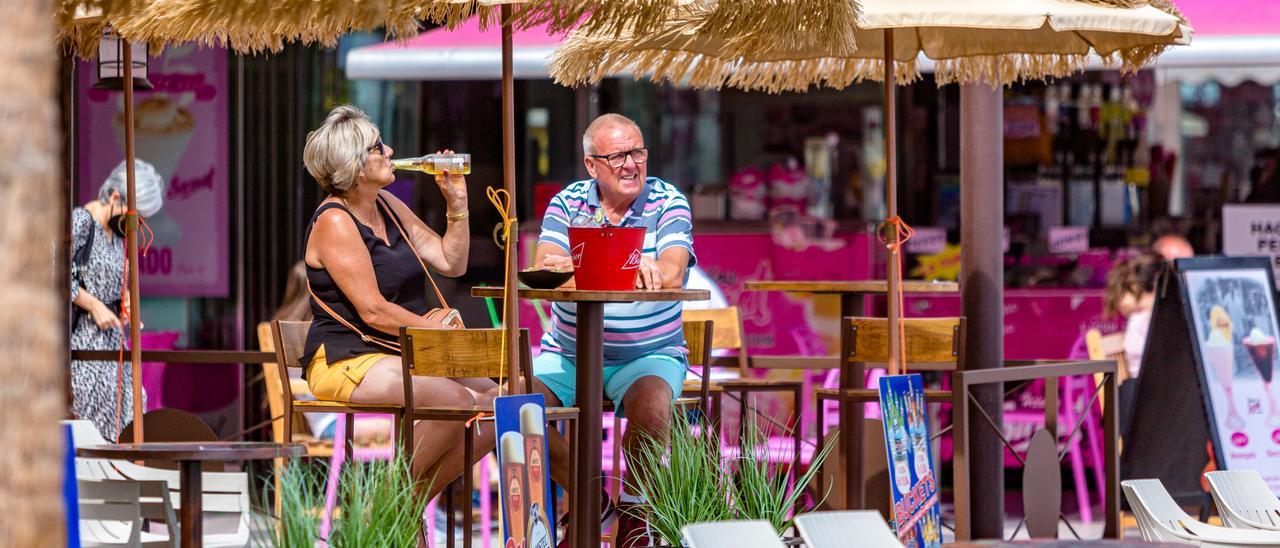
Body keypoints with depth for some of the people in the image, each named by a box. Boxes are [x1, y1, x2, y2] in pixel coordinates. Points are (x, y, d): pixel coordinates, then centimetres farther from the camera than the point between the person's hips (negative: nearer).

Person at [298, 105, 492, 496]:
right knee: (455, 399, -29)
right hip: (347, 361, -9)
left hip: (408, 355, 9)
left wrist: (457, 203, 7)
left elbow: (451, 263, 17)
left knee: (495, 400, -9)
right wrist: (440, 331, -17)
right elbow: (373, 311, -18)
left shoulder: (387, 206, 14)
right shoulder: (334, 222, -13)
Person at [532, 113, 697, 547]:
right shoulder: (567, 204, 3)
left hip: (649, 354, -2)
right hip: (567, 354, 2)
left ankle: (635, 507, -5)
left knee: (651, 405, -33)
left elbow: (670, 275, -20)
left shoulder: (668, 204, -2)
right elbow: (543, 269, -14)